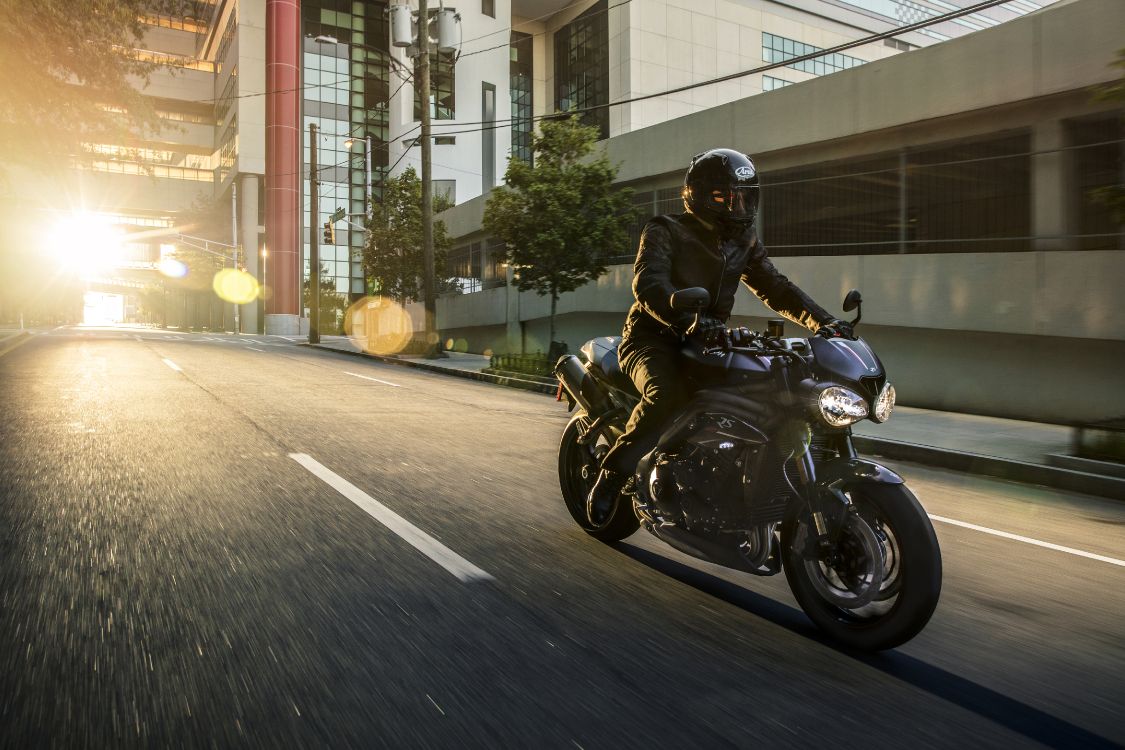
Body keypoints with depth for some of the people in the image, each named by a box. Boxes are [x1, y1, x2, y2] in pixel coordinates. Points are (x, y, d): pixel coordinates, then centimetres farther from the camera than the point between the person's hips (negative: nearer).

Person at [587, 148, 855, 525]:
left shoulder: (744, 241, 14)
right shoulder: (664, 232, -7)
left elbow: (774, 286, 10)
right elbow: (649, 284, -25)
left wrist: (823, 320, -9)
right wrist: (693, 322, -44)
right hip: (653, 339, -6)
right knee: (667, 396, -36)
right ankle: (611, 476, -18)